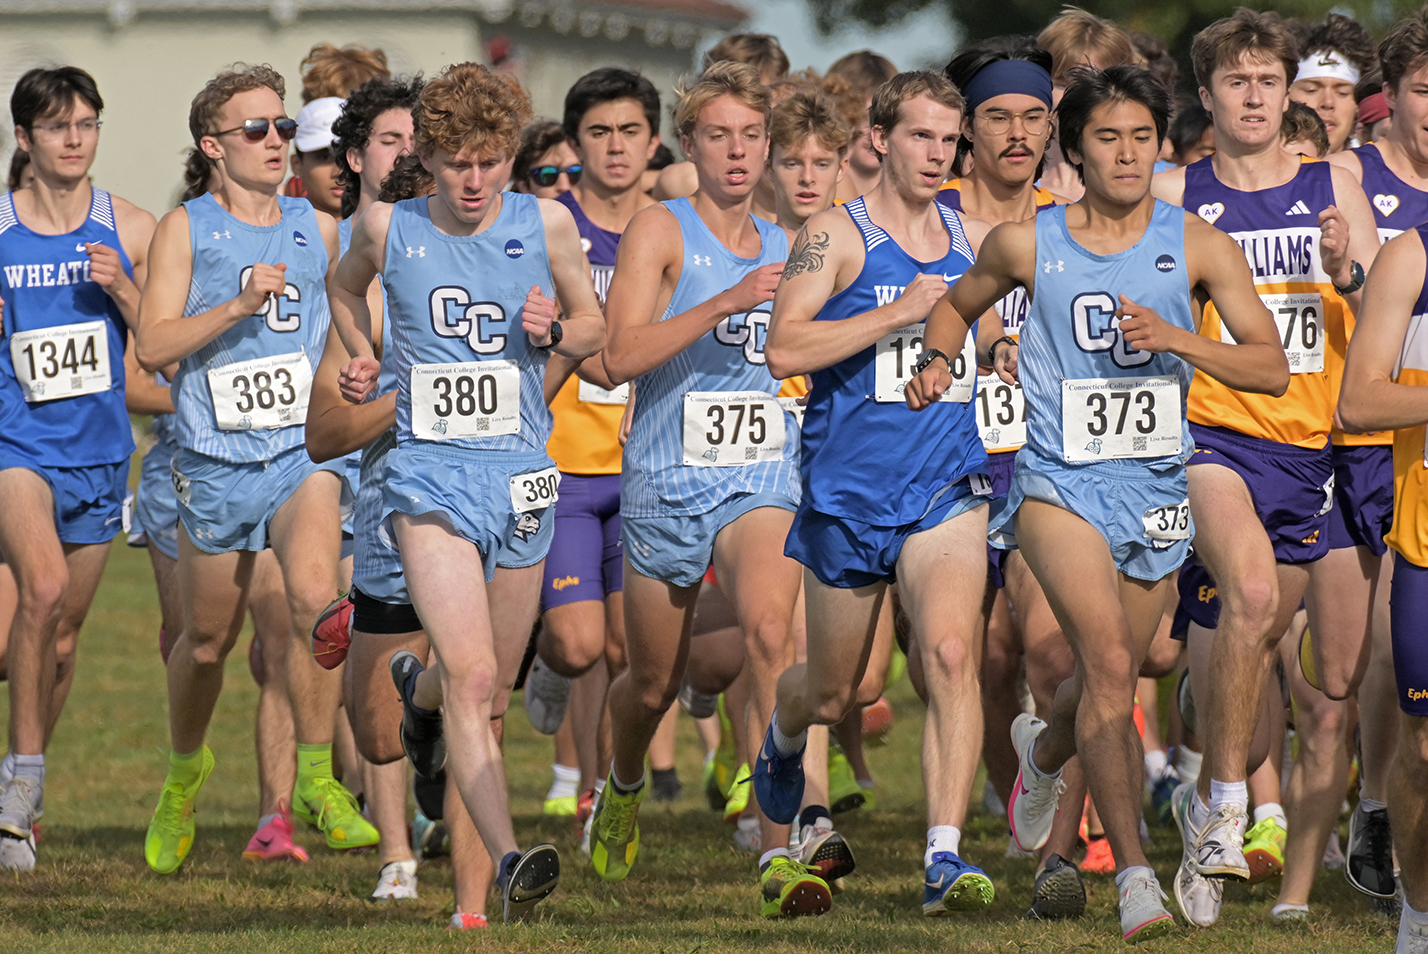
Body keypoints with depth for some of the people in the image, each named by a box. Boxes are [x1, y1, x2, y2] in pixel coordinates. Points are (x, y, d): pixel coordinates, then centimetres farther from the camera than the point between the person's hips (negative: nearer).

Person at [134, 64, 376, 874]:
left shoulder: (319, 230, 8)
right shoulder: (186, 229, 0)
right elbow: (153, 346, -9)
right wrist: (237, 306, -20)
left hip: (307, 448, 0)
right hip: (216, 461, 0)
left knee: (314, 594, -26)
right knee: (209, 637, 11)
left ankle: (316, 782, -17)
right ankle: (184, 768, 40)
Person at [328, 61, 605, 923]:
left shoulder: (546, 224, 1)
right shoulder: (389, 228, 0)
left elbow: (595, 327, 13)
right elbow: (346, 287, 23)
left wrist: (554, 332, -8)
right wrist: (361, 359, 7)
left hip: (522, 476, 3)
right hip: (431, 472, -3)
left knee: (493, 693, 16)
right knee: (472, 677, -20)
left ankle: (418, 689, 52)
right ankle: (509, 862, -26)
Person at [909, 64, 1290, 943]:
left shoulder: (1194, 244, 0)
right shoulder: (1026, 244, 1)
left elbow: (1272, 368, -5)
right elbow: (958, 305, 22)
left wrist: (1173, 339, -19)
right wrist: (936, 363, 1)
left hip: (1158, 484, 3)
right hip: (1061, 480, -3)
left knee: (1112, 686, 16)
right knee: (1109, 663, -22)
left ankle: (1044, 752, 53)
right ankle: (1135, 869, -20)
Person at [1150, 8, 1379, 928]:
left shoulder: (1333, 190, 9)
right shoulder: (1173, 197, 3)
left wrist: (1349, 273, -13)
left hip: (1305, 443, 4)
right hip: (1208, 433, -4)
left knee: (1259, 638, 13)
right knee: (1248, 593, -29)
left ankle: (1211, 804, 35)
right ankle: (1225, 801, -19)